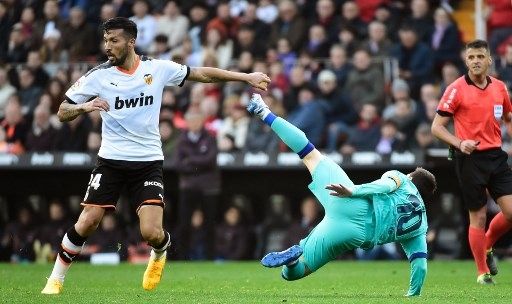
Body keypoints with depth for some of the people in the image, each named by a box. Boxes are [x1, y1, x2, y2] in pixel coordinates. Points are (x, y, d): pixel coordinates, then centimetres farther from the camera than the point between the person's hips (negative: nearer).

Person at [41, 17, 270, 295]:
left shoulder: (157, 69, -3)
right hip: (111, 160, 0)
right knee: (87, 223, -11)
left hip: (148, 162, 0)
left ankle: (160, 251, 25)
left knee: (151, 233, -12)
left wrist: (246, 77, 7)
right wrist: (84, 107, -24)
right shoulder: (99, 75, -5)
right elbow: (63, 113, -2)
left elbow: (203, 74, 7)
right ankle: (56, 279, 8)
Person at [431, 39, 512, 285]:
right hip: (470, 158, -4)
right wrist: (460, 143, -21)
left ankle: (487, 247, 24)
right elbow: (436, 127, -6)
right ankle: (483, 272, 14)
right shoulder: (457, 89, -7)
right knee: (478, 216, 0)